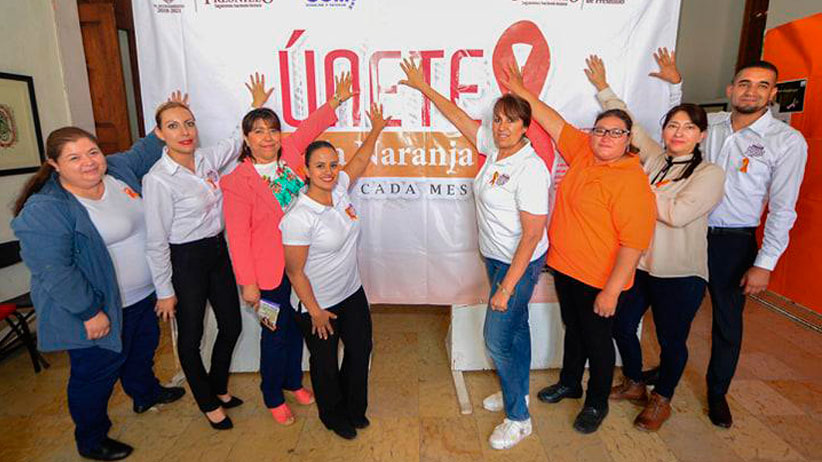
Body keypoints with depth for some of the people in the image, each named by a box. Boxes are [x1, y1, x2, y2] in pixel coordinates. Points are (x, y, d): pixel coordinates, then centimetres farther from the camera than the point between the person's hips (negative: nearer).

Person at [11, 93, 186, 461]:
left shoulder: (118, 169, -3)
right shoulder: (45, 210, -24)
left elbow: (142, 152, 17)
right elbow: (52, 270, -25)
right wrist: (89, 312, -24)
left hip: (143, 295, 7)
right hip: (99, 310, -7)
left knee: (143, 349, 28)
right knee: (96, 374, 12)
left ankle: (145, 393, 55)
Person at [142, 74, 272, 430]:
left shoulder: (206, 159, -1)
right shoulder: (158, 179, -18)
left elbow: (240, 139, 17)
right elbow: (156, 242, -14)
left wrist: (257, 105, 9)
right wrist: (165, 291, -10)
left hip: (218, 251, 7)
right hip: (185, 261, -6)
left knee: (231, 326, 16)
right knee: (191, 337, 12)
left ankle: (219, 386, 42)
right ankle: (208, 403, 34)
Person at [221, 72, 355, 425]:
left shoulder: (288, 153, -1)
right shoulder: (237, 182, -16)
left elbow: (311, 127, 15)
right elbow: (238, 238, -15)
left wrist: (336, 99, 22)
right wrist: (248, 284, -14)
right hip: (270, 270, -5)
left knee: (297, 326, 20)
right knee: (276, 333, 9)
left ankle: (294, 381, 44)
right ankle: (273, 398, 33)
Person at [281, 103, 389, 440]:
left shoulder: (339, 188, -8)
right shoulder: (299, 217, -27)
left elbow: (358, 162, 12)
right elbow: (295, 271, -20)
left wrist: (376, 129, 21)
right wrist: (314, 311, -13)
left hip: (352, 292, 7)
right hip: (317, 304, -7)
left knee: (361, 349, 19)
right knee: (325, 362, 15)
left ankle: (354, 408, 45)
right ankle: (333, 416, 44)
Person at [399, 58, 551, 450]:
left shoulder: (531, 170, -25)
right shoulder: (494, 145, -1)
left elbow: (532, 234, -25)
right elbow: (459, 117, 13)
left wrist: (507, 286, -24)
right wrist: (423, 87, 20)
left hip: (520, 263, -8)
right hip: (496, 256, 8)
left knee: (497, 339, -1)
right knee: (515, 327, 22)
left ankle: (518, 418, 20)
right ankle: (516, 392, 43)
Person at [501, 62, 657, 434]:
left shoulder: (632, 181, -21)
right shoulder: (583, 151, 0)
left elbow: (634, 243, -23)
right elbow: (553, 122, 10)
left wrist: (611, 291, -23)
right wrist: (521, 91, 10)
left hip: (598, 280, -7)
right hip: (564, 267, 7)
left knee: (596, 339, 12)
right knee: (573, 329, 24)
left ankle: (597, 403, 35)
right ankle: (569, 383, 46)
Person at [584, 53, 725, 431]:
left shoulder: (710, 174, -9)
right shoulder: (653, 158, 4)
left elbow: (677, 213, -22)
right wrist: (603, 87, 15)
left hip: (679, 275, -5)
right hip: (638, 265, 5)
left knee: (671, 340, 11)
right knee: (621, 326, 14)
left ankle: (661, 401, 36)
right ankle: (634, 385, 39)